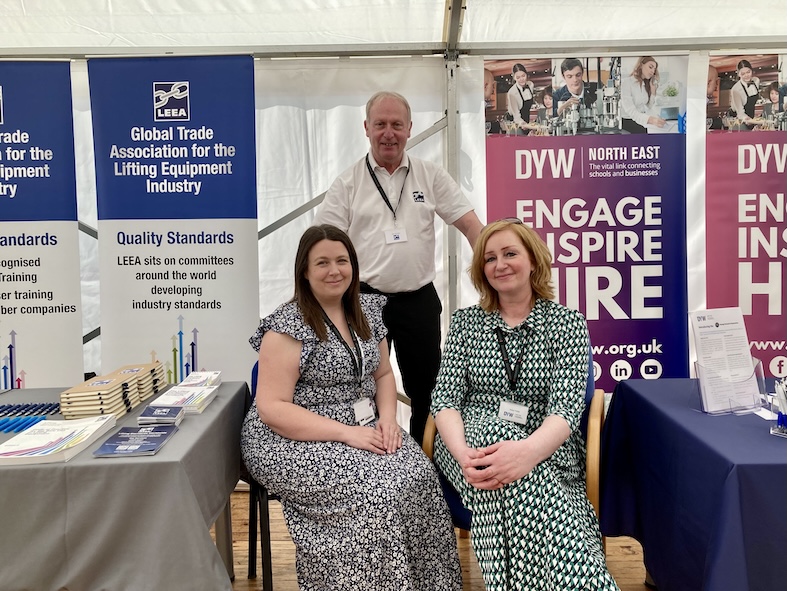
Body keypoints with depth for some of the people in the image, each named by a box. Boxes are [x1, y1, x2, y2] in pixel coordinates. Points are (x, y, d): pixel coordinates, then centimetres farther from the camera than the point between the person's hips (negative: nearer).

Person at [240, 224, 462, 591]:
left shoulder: (367, 311, 6)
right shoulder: (288, 325, -14)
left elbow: (383, 373, 14)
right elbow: (271, 408, -18)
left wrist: (387, 417, -6)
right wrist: (345, 433, -23)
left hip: (363, 426, 6)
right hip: (295, 441, -6)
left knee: (418, 475, -19)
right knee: (377, 492, -26)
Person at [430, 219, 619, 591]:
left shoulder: (567, 323, 3)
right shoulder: (466, 322, 9)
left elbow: (566, 407, -10)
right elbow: (445, 397, -1)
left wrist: (528, 451, -34)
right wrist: (463, 453, -24)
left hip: (546, 451, -1)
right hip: (475, 439, 2)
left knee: (518, 479, -37)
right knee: (496, 430, -35)